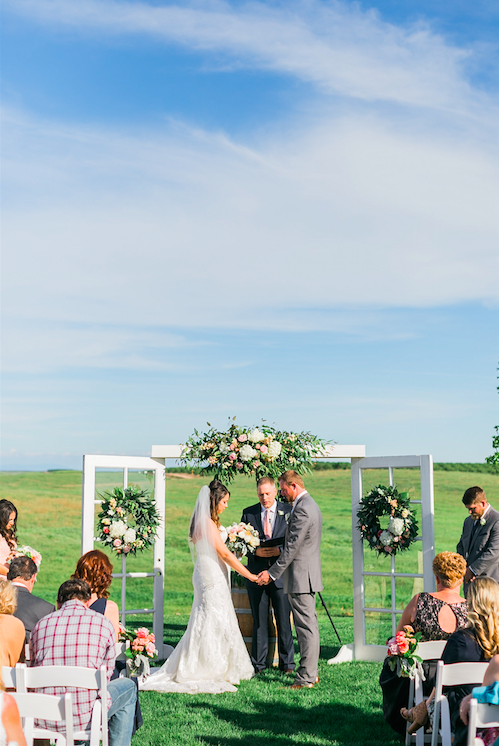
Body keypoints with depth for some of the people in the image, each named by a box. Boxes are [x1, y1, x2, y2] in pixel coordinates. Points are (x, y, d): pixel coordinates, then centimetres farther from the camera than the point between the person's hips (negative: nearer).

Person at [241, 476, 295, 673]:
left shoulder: (288, 511, 2)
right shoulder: (248, 513, 7)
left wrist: (281, 550, -17)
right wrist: (256, 551, -14)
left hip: (281, 574, -1)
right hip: (257, 574, 1)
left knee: (284, 620, 3)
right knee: (259, 621, 8)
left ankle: (287, 663, 14)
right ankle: (258, 663, 16)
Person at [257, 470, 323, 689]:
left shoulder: (302, 509, -18)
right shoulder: (309, 505, 15)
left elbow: (292, 546, -21)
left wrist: (272, 572, -17)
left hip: (301, 575, -11)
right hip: (306, 574, 11)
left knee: (306, 627, -5)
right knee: (308, 625, 15)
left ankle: (305, 678, 0)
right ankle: (311, 672, 22)